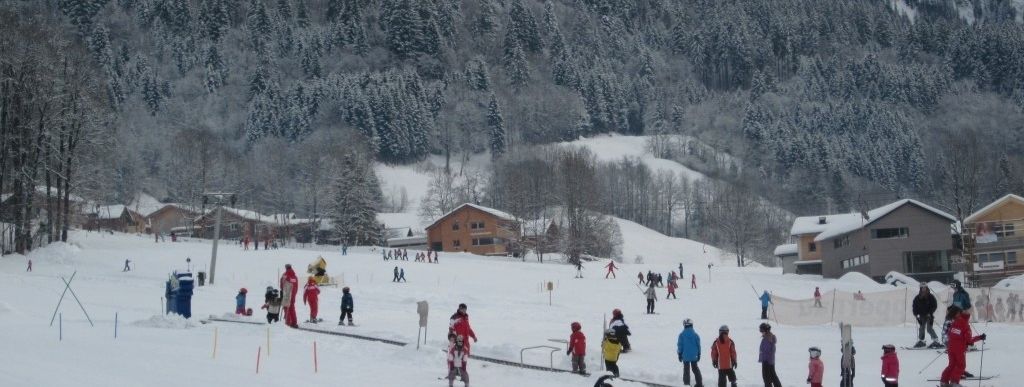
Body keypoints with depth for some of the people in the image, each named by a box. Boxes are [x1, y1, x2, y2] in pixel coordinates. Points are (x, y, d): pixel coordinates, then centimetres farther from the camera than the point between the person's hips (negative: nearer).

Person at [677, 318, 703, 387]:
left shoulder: (682, 335, -8)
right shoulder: (695, 334, -2)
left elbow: (679, 345, -5)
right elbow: (698, 345, 3)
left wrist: (680, 354, 4)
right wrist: (699, 355, 12)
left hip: (685, 355, -2)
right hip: (694, 356, 2)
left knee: (686, 370, 6)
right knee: (695, 369, 16)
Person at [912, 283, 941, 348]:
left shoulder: (930, 297, -8)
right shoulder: (917, 298, 0)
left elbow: (935, 305, -6)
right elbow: (914, 306, 6)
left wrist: (930, 313, -14)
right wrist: (916, 314, -5)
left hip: (929, 315, -4)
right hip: (922, 315, 4)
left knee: (929, 328, -13)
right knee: (921, 328, 10)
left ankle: (936, 341, -10)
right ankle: (921, 341, 21)